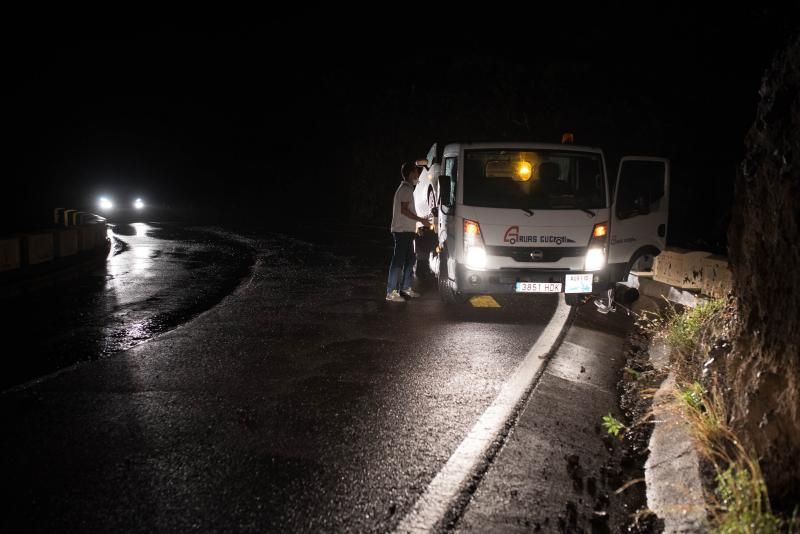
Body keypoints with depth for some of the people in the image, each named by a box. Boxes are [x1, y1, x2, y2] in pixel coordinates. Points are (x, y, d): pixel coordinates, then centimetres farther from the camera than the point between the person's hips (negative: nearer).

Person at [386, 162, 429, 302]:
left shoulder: (407, 188, 18)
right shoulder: (406, 189, -14)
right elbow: (404, 210, -20)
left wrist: (415, 225, 23)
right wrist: (420, 220, -16)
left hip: (407, 230, 10)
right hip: (402, 231, -10)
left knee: (410, 259, 15)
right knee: (398, 261, -10)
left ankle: (405, 288, 22)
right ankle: (391, 292, -9)